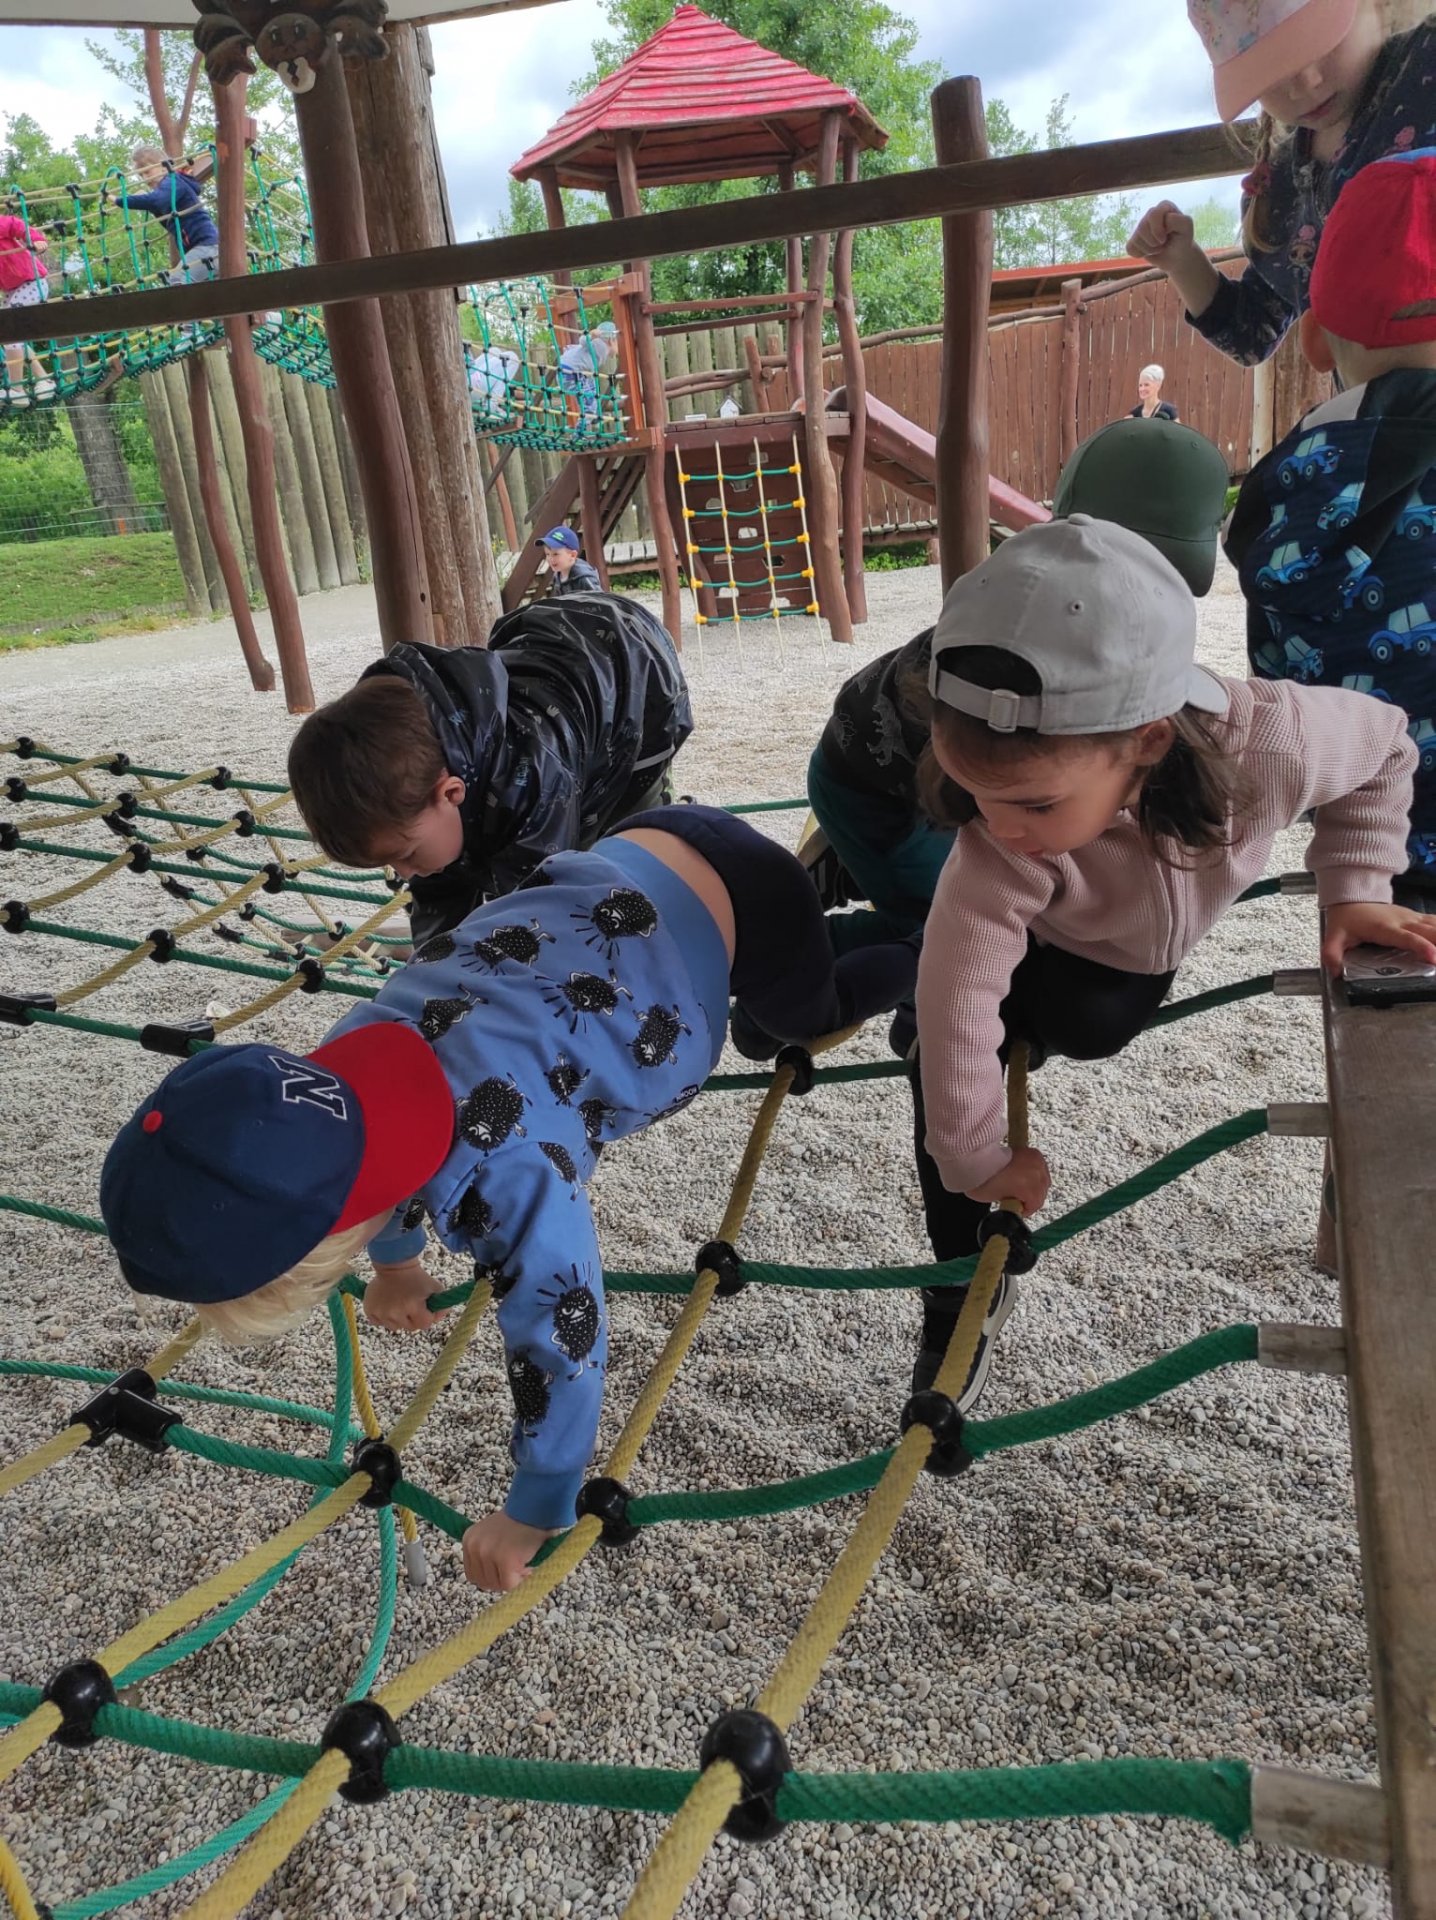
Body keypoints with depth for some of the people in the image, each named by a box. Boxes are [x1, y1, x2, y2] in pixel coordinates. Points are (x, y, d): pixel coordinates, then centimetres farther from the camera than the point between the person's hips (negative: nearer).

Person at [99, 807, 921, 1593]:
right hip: (638, 861, 6)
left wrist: (534, 1518, -11)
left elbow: (562, 1340, -28)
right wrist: (398, 1263, 27)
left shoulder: (510, 1175, -41)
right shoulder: (350, 1061, -17)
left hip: (733, 898, -6)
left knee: (817, 1014, 27)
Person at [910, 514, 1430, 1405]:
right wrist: (980, 1160, -28)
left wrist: (1355, 888, -22)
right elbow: (961, 999, -39)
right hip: (1050, 950, -3)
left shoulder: (1271, 744, -41)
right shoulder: (999, 851, -46)